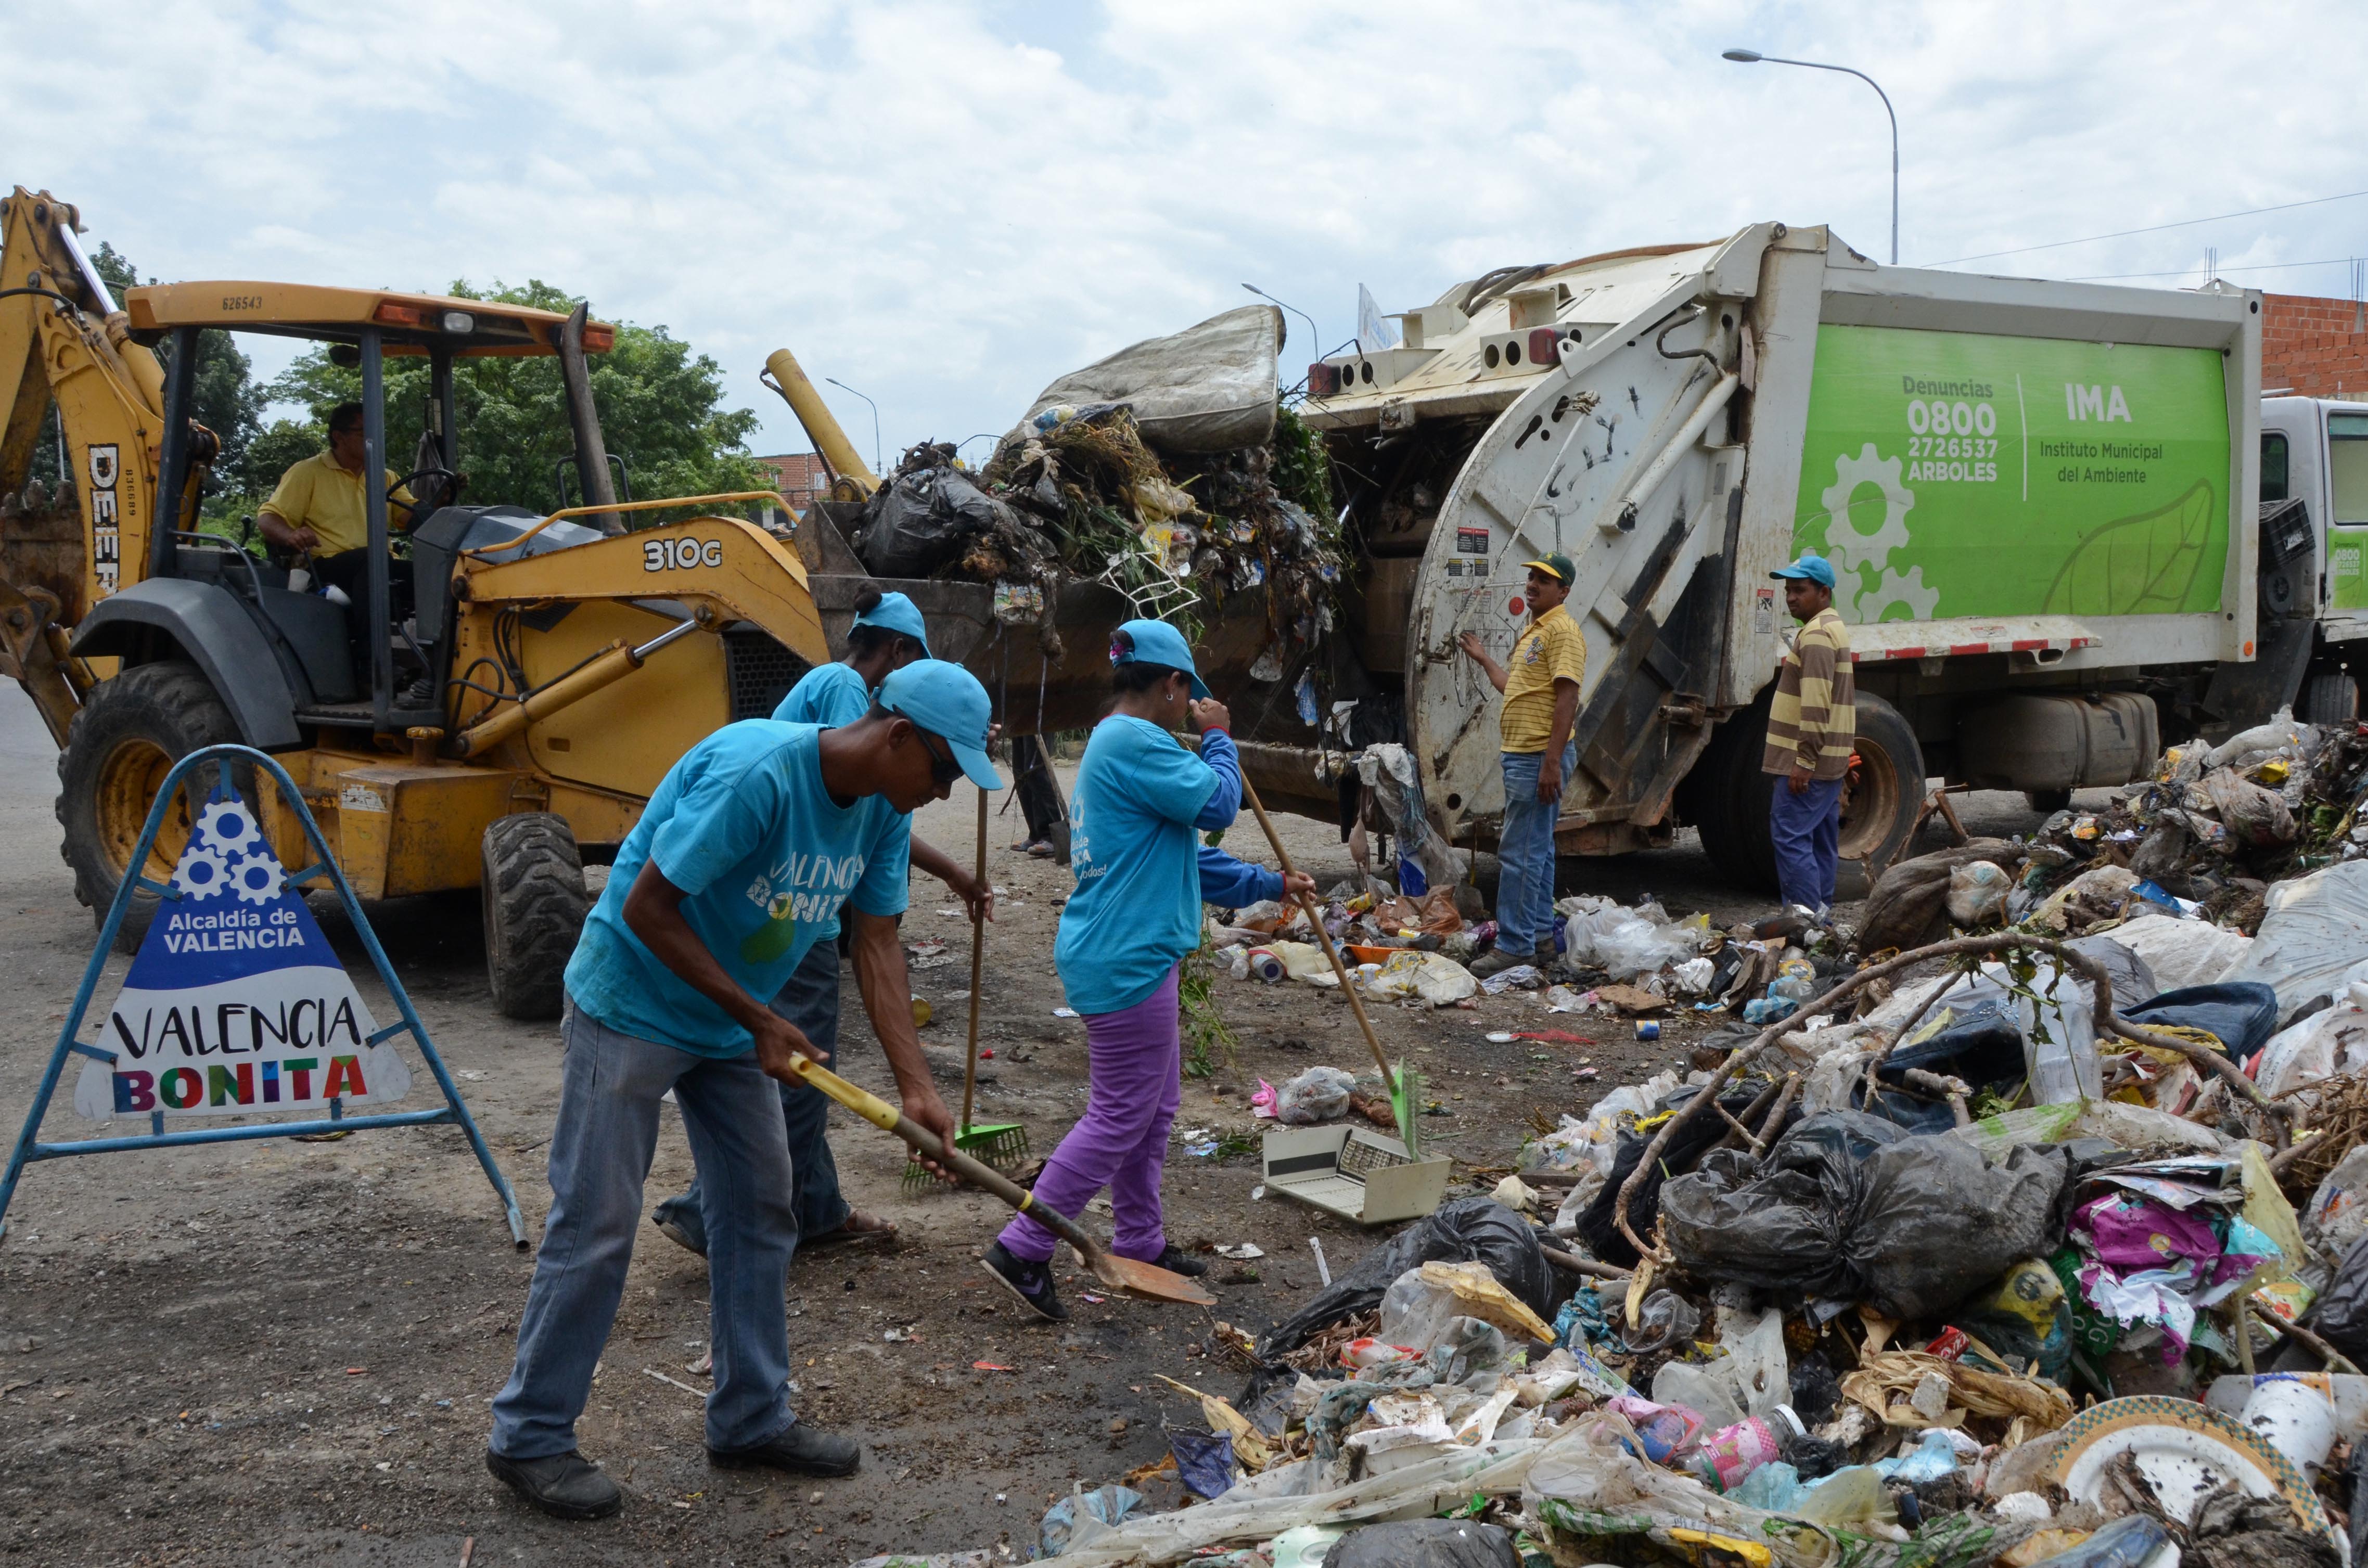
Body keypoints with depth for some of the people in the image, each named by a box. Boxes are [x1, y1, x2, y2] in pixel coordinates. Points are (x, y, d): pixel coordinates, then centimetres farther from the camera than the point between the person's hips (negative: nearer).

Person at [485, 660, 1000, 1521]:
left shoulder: (881, 809, -5)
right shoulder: (754, 773, -31)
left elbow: (878, 948, -3)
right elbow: (646, 908, -27)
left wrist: (915, 1086, -12)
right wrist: (757, 1018, -23)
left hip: (731, 1025, 8)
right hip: (632, 1007, -8)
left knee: (759, 1213, 11)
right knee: (596, 1225, -1)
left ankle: (752, 1419, 24)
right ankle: (529, 1437, 14)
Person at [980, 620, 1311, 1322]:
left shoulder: (1114, 744, 18)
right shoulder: (1134, 741, -18)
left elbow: (1181, 854, 24)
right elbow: (1217, 804, -17)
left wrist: (1268, 884, 27)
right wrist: (1218, 738, 0)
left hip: (1123, 954, 11)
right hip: (1127, 960, -11)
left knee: (1154, 1103, 20)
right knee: (1119, 1116, -5)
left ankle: (1139, 1242, 30)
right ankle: (1022, 1250, -1)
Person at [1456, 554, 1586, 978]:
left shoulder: (1562, 630, -12)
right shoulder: (1534, 632, 20)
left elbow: (1567, 698, -20)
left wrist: (1552, 761, -26)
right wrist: (1483, 659, 39)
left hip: (1539, 758, -11)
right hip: (1522, 754, 11)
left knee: (1519, 853, -10)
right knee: (1537, 850, 15)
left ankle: (1514, 946, -6)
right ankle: (1541, 939, 22)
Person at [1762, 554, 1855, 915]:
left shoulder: (1816, 634, -15)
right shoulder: (1835, 627, 20)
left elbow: (1815, 704, -23)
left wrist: (1803, 761, -24)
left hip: (1808, 762, -11)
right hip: (1831, 761, 11)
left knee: (1790, 835, -11)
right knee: (1822, 841, 12)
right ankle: (1819, 910, 17)